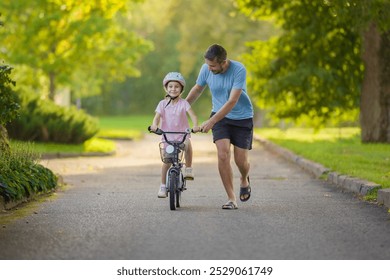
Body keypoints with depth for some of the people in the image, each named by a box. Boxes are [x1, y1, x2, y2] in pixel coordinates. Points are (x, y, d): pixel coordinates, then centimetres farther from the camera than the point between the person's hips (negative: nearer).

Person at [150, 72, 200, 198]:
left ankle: (188, 169, -18)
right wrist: (154, 125, -36)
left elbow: (192, 115, -15)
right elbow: (157, 116, -13)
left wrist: (195, 125, -36)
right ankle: (163, 186, 17)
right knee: (166, 161, 1)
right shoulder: (163, 104, 0)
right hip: (167, 136, 2)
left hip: (182, 134, -2)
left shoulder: (183, 103, -3)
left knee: (188, 145, -35)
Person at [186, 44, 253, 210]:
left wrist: (211, 121, -32)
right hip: (220, 116, 2)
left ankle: (244, 180, 36)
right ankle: (231, 199, -10)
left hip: (242, 118, -2)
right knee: (223, 155, -17)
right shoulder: (206, 69, -12)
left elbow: (232, 101, -28)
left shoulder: (239, 70, -24)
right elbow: (197, 90, 8)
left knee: (241, 160, -2)